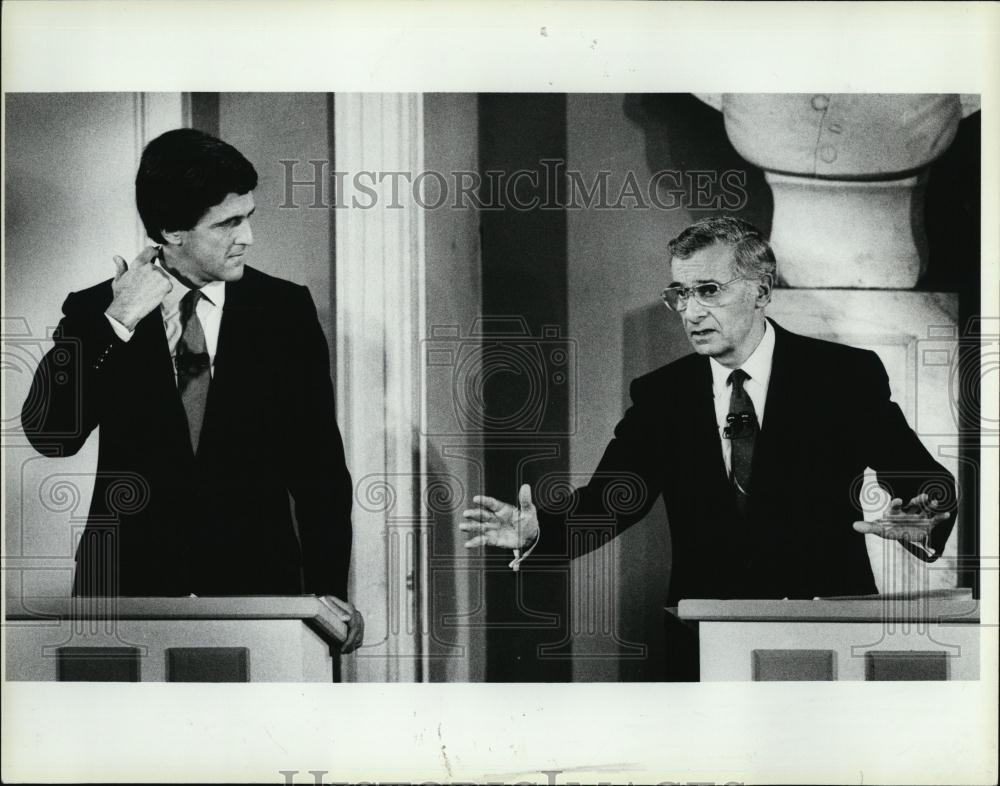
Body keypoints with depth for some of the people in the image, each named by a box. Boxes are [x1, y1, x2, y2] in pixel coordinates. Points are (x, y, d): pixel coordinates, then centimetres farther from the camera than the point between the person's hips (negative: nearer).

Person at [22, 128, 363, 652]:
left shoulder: (285, 309, 2)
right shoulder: (94, 312, 2)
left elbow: (318, 460, 4)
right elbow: (49, 435, -11)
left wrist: (328, 590, 0)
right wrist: (117, 321, -17)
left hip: (257, 576, 0)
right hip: (130, 580, 0)